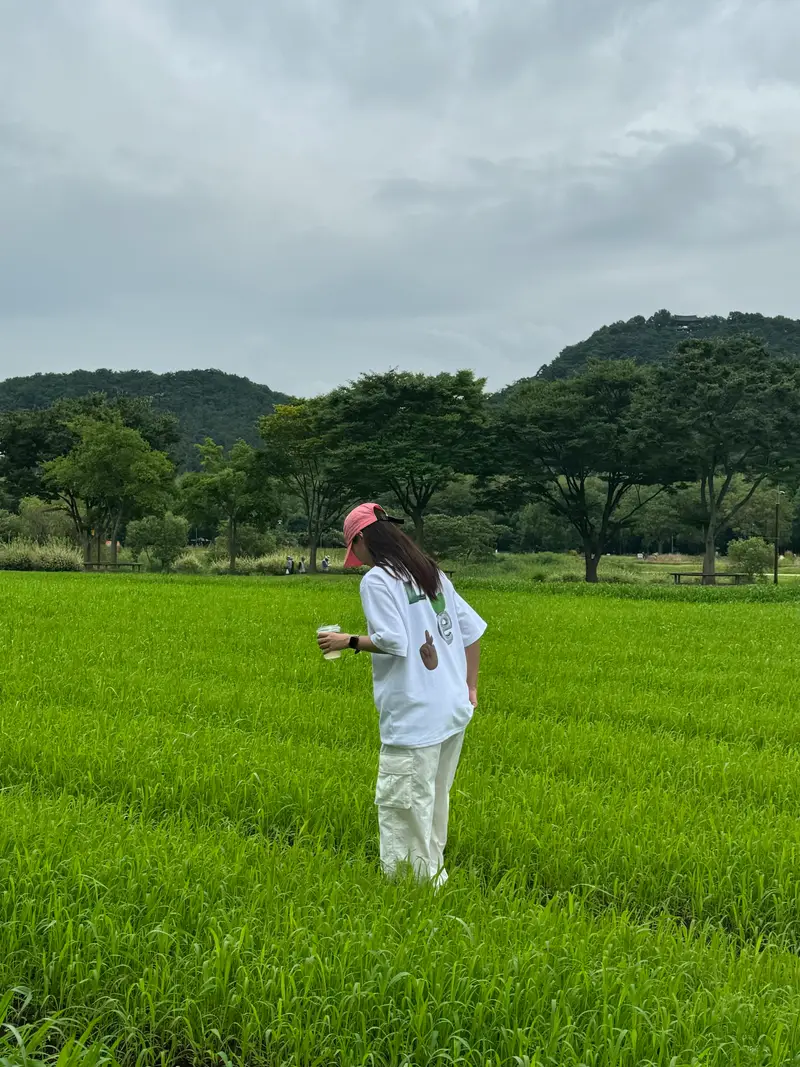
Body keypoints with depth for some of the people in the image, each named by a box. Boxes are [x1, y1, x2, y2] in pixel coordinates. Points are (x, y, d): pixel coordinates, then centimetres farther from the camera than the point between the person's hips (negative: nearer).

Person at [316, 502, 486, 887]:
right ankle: (432, 872, 27)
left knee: (400, 803, -2)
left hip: (415, 716, -9)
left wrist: (348, 641, -3)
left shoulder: (377, 579, -7)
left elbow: (393, 642, -18)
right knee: (434, 799, 18)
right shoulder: (432, 573, 16)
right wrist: (471, 686, 17)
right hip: (454, 709, 9)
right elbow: (472, 628, 15)